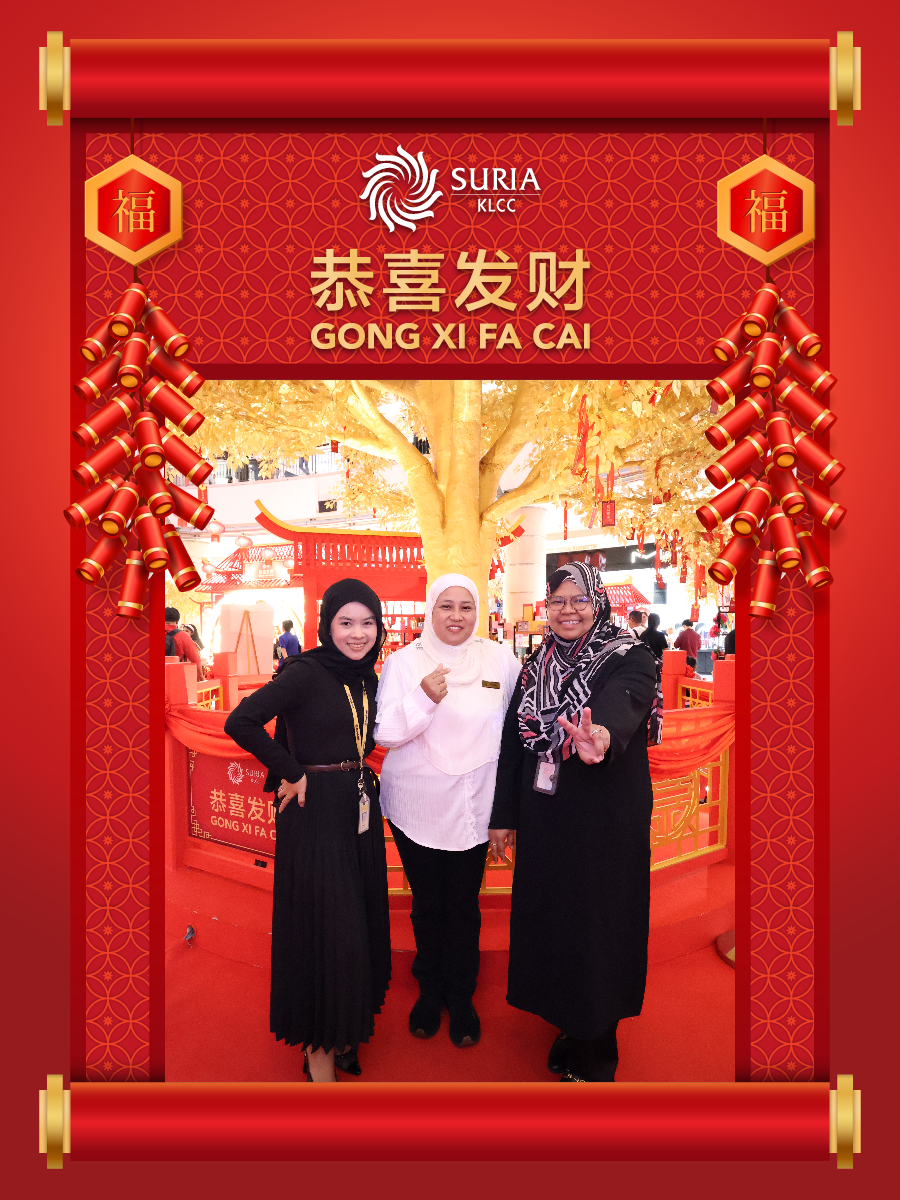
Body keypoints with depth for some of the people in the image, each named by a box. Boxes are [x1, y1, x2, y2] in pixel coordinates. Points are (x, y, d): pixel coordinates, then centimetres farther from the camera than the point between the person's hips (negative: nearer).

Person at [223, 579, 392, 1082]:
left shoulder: (367, 677, 6)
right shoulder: (306, 672, -16)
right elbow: (240, 721, -24)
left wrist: (356, 774, 4)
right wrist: (292, 774, -17)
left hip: (360, 805, 7)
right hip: (315, 811, -7)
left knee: (361, 917, 15)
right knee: (326, 925, 2)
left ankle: (348, 1021, 37)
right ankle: (321, 1046, 22)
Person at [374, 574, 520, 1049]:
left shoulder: (500, 659, -2)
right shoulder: (403, 662, -5)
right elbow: (384, 734, -11)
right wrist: (424, 698, -26)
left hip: (472, 806, 0)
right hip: (415, 804, 0)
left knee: (463, 906, 9)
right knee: (427, 903, 14)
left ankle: (461, 998, 30)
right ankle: (430, 990, 36)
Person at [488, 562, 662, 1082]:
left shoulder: (631, 660, -10)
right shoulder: (537, 667, 5)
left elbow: (621, 704, -34)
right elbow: (514, 740, 8)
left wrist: (603, 735, -57)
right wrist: (503, 815, 7)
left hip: (606, 820, -4)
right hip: (545, 819, 5)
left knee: (597, 923, 5)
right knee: (549, 917, 13)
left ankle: (596, 1057, 25)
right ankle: (571, 1025, 36)